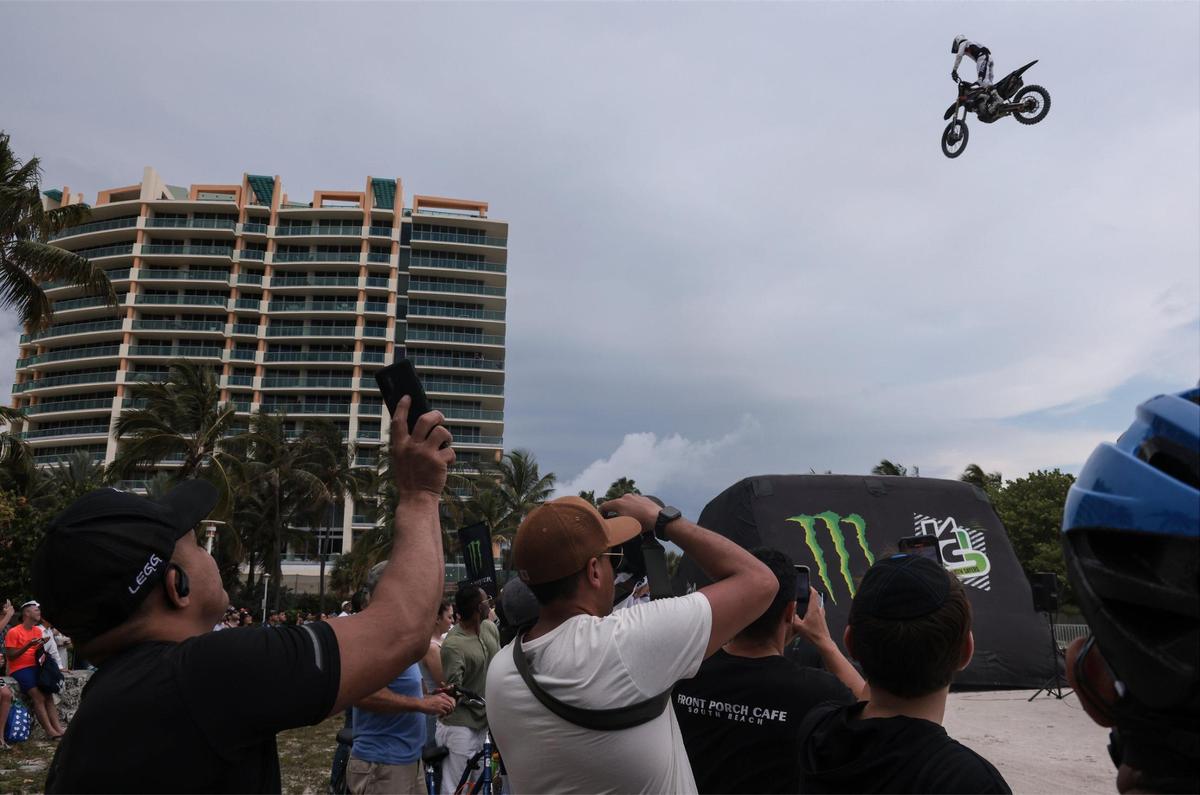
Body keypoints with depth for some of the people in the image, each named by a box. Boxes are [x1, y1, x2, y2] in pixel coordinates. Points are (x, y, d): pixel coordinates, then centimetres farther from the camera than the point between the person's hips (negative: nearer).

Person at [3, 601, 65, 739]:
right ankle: (50, 731, -21)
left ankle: (58, 728, -16)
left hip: (35, 667, 6)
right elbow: (10, 656, -11)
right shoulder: (14, 632, -8)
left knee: (48, 695, -10)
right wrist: (28, 645, -21)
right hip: (19, 669, -6)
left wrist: (41, 646, -5)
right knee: (39, 697, -20)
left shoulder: (38, 631, 13)